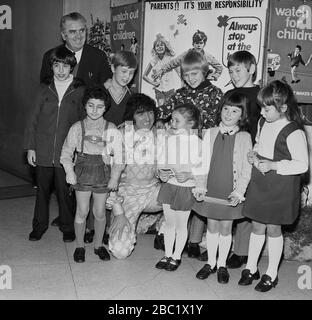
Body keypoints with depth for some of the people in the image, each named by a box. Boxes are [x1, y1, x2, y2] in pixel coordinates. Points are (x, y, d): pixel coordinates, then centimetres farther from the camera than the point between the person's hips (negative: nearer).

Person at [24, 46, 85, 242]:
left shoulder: (80, 91, -1)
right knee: (42, 190, 14)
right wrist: (30, 147, 4)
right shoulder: (45, 90, 6)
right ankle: (40, 225, 31)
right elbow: (34, 119, 8)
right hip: (43, 152, 3)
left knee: (65, 192, 6)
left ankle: (68, 227, 25)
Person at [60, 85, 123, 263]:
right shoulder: (77, 128, -2)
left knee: (100, 212, 9)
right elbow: (66, 154, 2)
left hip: (103, 173, 0)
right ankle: (80, 246, 22)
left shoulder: (112, 129, -3)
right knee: (82, 211, 4)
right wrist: (70, 173, -8)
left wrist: (115, 177, -6)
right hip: (83, 172, 0)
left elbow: (118, 157, -1)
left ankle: (99, 245, 27)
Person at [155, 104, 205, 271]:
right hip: (168, 184, 4)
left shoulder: (196, 142, -14)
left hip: (186, 187, -4)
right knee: (169, 223, 15)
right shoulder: (166, 138, -1)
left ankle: (176, 256, 28)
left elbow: (203, 168, -12)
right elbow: (160, 160, 8)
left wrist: (189, 175, -26)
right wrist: (161, 172, -10)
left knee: (181, 225, 10)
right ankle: (167, 254, 31)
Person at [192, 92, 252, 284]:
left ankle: (222, 265, 26)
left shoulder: (244, 138, -5)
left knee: (226, 228, 9)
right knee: (212, 226, 13)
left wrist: (239, 192, -12)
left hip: (230, 193, -2)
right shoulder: (210, 134, 0)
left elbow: (247, 169, -5)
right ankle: (211, 263, 29)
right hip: (210, 190, 2)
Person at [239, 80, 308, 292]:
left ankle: (272, 274, 26)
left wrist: (274, 165, -25)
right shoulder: (263, 122, 2)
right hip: (259, 185, 6)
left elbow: (302, 164, -20)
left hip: (280, 189, -6)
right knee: (257, 226, 15)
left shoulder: (294, 132, -21)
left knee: (273, 228, 8)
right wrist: (254, 155, -1)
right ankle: (251, 268, 31)